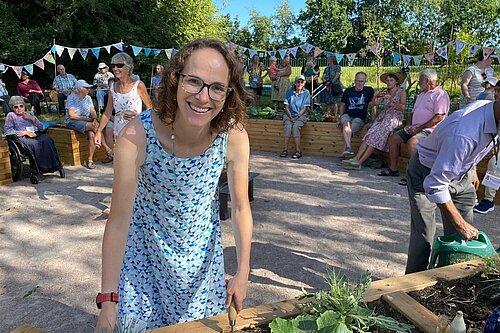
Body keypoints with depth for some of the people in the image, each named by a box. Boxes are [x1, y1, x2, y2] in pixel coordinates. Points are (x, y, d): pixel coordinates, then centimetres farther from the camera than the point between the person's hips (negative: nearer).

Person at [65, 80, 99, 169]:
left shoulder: (88, 98, 13)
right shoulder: (71, 98, -5)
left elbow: (93, 111, 6)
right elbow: (72, 115, -13)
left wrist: (95, 119, -18)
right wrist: (88, 119, -15)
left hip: (87, 122, 5)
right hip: (72, 122, -5)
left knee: (92, 134, -29)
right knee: (95, 126, -31)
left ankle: (90, 160, -23)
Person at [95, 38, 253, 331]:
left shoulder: (234, 135, -24)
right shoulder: (137, 136, -30)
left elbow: (240, 207, -12)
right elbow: (119, 221, -23)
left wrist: (243, 274, -7)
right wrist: (108, 302, -19)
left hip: (203, 250, 2)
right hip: (147, 248, -2)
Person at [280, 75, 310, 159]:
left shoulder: (306, 93, -1)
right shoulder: (290, 91, 2)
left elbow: (304, 108, -4)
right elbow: (286, 106, 1)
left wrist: (296, 117, -14)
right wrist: (291, 117, -10)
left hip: (301, 115, -2)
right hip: (289, 114, 2)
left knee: (295, 127, -29)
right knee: (288, 126, -28)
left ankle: (298, 151, -28)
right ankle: (285, 149, -26)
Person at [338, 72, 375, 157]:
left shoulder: (369, 90, 4)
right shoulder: (348, 91, 9)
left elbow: (373, 106, 2)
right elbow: (342, 105, 18)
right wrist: (341, 119, 9)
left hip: (359, 118, -1)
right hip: (347, 115, 1)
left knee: (350, 130, -31)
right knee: (346, 124, -34)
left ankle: (344, 152, -31)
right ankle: (348, 148, -50)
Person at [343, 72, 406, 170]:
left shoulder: (401, 91, 6)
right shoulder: (385, 92, 21)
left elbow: (403, 108, -8)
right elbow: (374, 105, 12)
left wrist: (391, 100, -19)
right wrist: (376, 97, -8)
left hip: (395, 118, -5)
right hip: (382, 117, 5)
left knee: (376, 136, -26)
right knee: (369, 135, -21)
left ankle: (359, 162, -34)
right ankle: (356, 158, -34)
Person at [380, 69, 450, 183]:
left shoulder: (440, 94, -7)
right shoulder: (422, 94, 23)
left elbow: (439, 117, -17)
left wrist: (419, 128, -18)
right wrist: (409, 125, 6)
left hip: (429, 130, -9)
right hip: (415, 128, 9)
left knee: (412, 142, -34)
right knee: (393, 138, -1)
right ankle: (393, 168, 4)